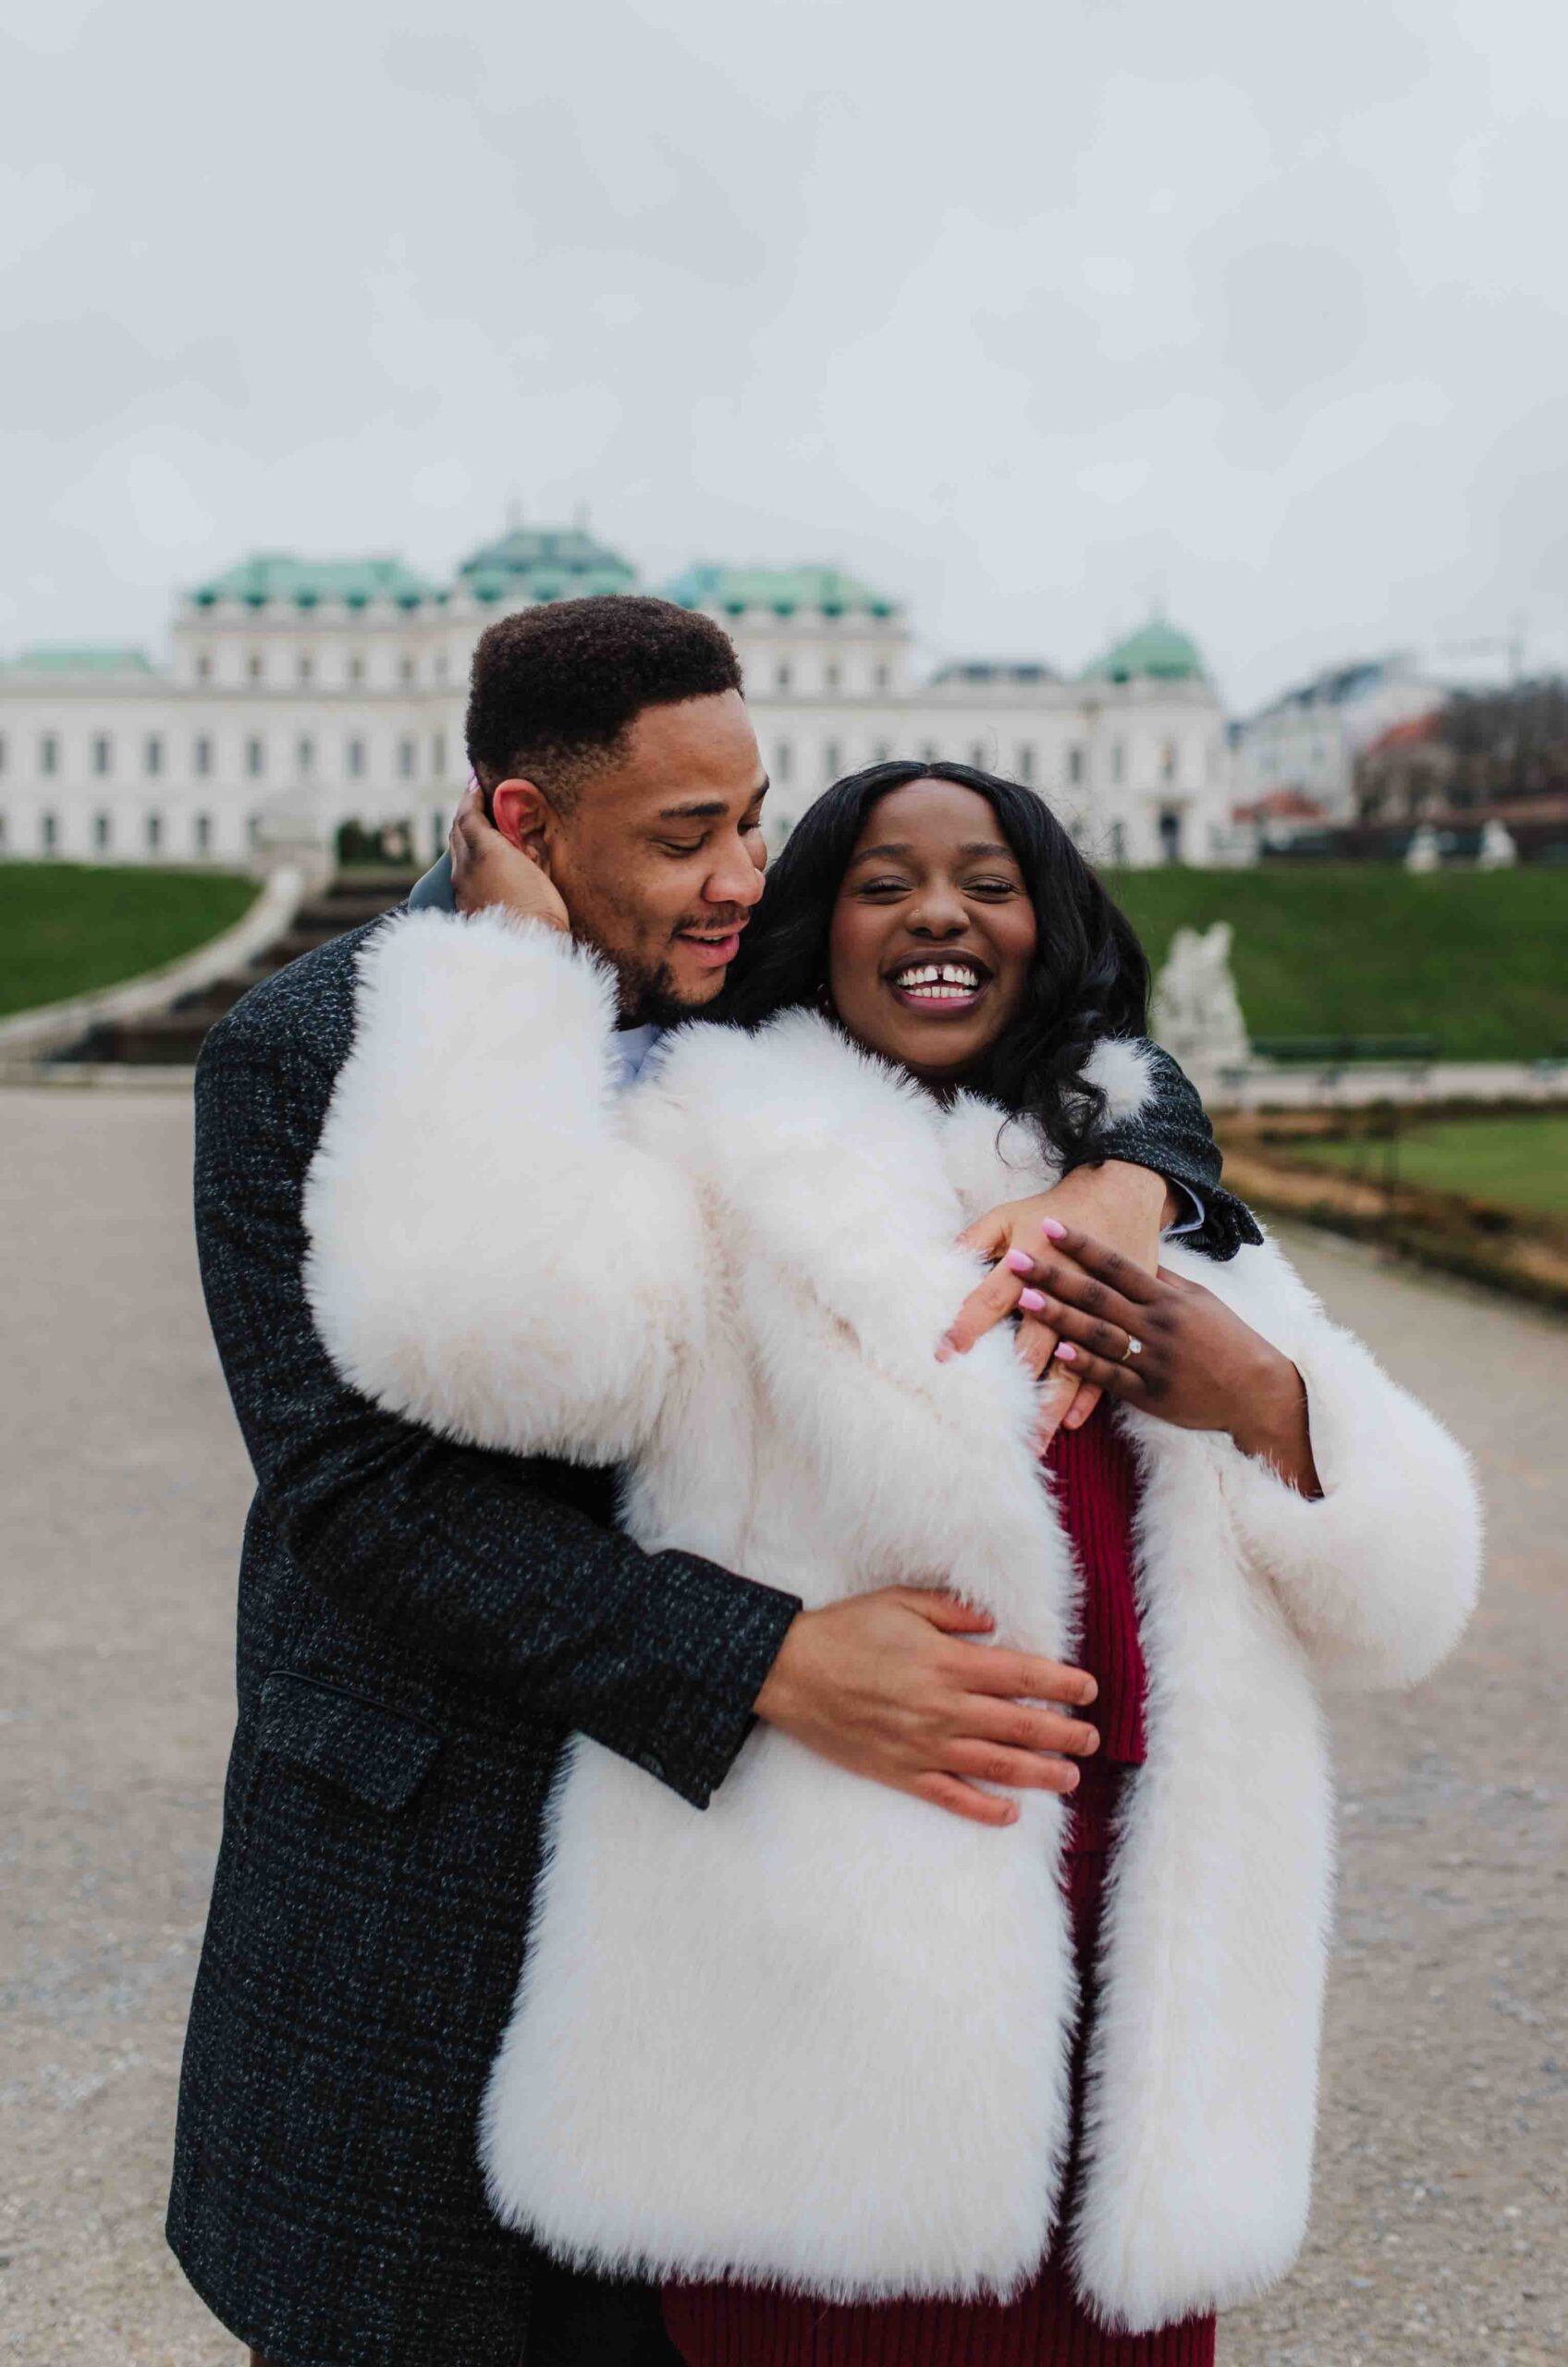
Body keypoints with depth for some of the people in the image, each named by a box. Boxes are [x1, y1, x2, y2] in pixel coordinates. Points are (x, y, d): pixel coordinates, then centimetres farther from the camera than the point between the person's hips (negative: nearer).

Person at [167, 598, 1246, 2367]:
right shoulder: (302, 1057, -15)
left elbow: (1124, 1077, 4)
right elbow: (368, 1490, -23)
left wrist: (1116, 1193, -23)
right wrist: (779, 1666, -31)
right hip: (425, 1810, -3)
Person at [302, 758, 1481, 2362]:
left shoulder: (1152, 1197, 11)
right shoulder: (730, 1164, -4)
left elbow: (1401, 1599, 10)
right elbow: (475, 1308, -27)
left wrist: (1262, 1400, -10)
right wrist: (516, 952, -15)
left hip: (1132, 1985, 5)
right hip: (827, 2000, -5)